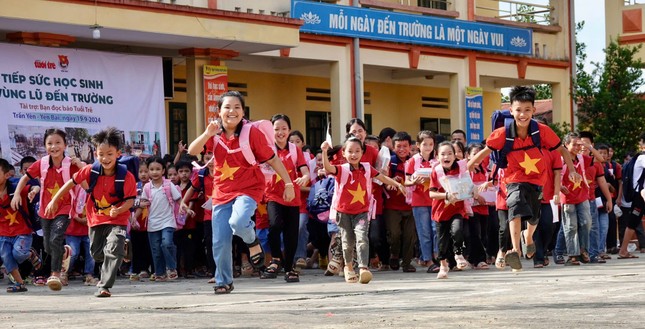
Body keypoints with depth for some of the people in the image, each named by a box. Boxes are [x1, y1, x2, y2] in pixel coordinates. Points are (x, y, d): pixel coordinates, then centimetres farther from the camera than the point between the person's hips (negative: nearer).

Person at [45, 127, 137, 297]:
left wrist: (118, 210, -37)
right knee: (97, 253, 16)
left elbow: (130, 200, -17)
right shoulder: (90, 171, -11)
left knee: (113, 251, -24)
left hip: (117, 220, -4)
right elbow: (72, 182, 2)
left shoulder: (126, 176, -20)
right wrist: (54, 200, 5)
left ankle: (104, 286, -21)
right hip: (96, 219, 4)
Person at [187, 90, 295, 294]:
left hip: (248, 189, -4)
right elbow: (192, 151, -11)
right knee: (220, 242, 1)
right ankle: (223, 282, 22)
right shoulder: (215, 134, 1)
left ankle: (253, 242, 2)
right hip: (222, 192, 4)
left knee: (238, 222, -33)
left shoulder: (252, 133, -9)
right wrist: (207, 133, -25)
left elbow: (272, 159, -4)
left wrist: (288, 183, -5)